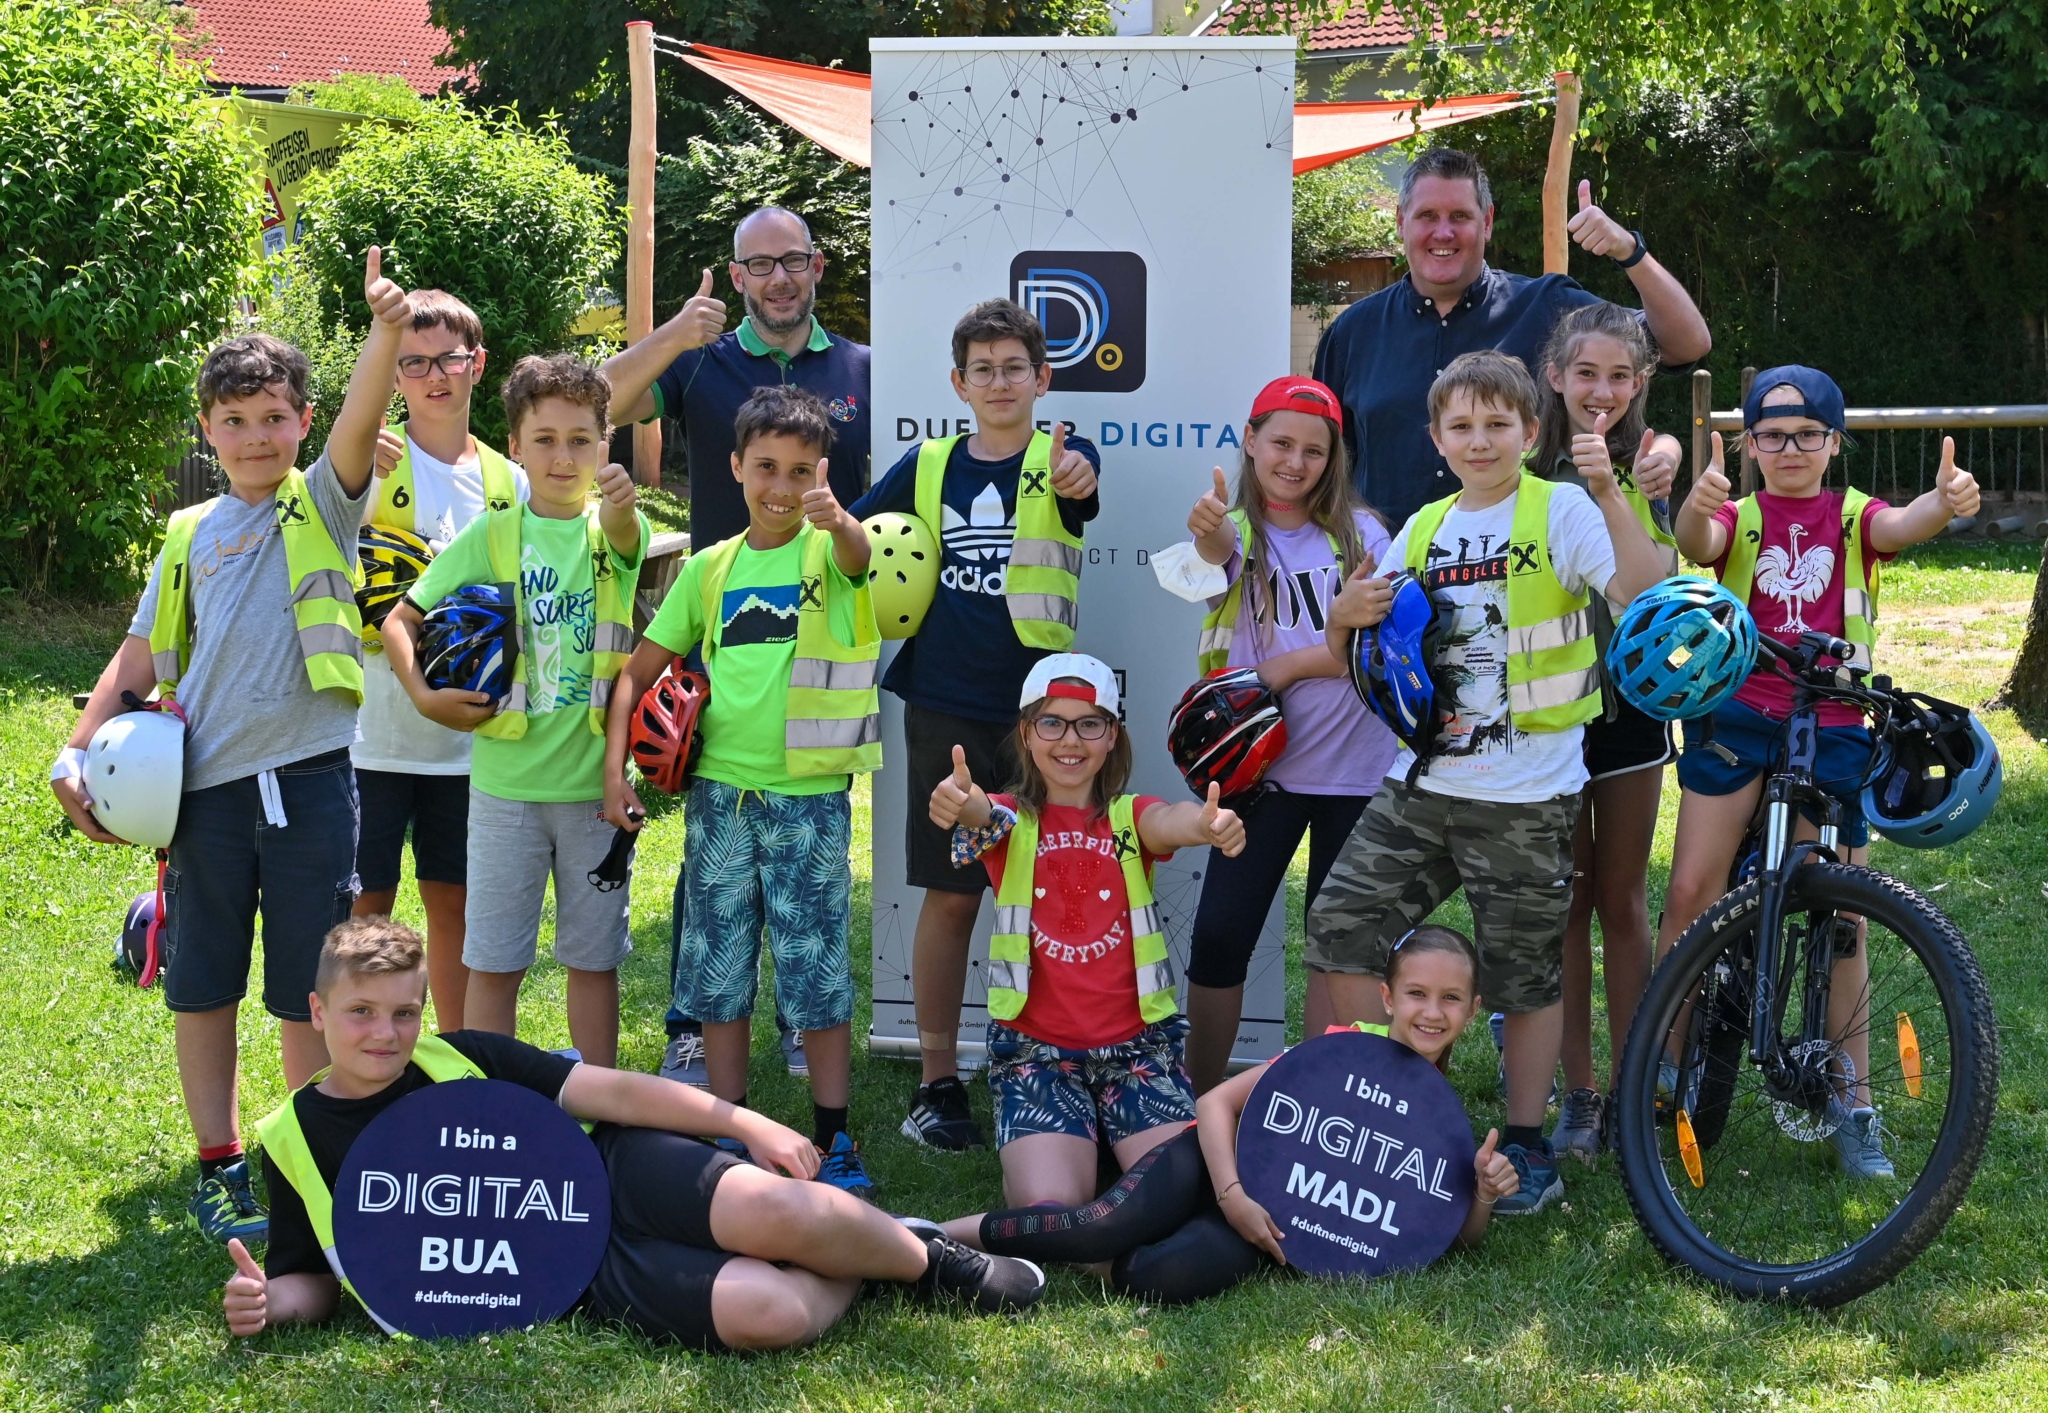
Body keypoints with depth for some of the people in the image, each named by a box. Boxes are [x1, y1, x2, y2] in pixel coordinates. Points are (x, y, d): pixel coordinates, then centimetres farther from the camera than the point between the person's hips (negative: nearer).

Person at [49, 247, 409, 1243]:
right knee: (204, 985, 7)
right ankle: (220, 1168, 19)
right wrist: (77, 752, 3)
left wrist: (386, 332, -35)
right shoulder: (189, 538, 12)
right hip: (205, 785, 3)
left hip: (307, 777, -3)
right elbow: (140, 659, 15)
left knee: (308, 992, 3)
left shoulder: (324, 505, 3)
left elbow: (361, 422, -16)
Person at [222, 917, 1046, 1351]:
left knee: (776, 1213, -31)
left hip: (617, 1171, 2)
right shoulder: (295, 1141, 5)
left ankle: (921, 1254, 1)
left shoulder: (462, 1059, 4)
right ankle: (859, 1271, 4)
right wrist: (265, 1303, -13)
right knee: (763, 1310, -29)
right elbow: (314, 1281, 12)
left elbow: (605, 1092, 2)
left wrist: (745, 1124, -5)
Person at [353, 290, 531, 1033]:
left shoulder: (507, 480, 8)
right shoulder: (372, 461, -5)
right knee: (364, 906, 1)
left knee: (455, 902, 13)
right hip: (374, 729, -4)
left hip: (468, 736, 4)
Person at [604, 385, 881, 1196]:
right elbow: (641, 670, 10)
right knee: (718, 973, 9)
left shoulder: (827, 551, -3)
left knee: (818, 973, 2)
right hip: (720, 790, 3)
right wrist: (615, 766, -1)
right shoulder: (710, 568, 7)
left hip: (809, 795, -3)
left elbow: (860, 556, -28)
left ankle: (833, 1141, 13)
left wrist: (838, 519, -51)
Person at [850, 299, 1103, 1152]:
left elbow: (1079, 485, -26)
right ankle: (938, 1082, 12)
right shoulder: (929, 466, 7)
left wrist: (1074, 478, -48)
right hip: (946, 708, 1)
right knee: (950, 896, 4)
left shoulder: (1063, 457, -1)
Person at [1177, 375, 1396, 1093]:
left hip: (1357, 768, 1)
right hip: (1265, 765, -1)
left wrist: (1289, 663, -13)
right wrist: (1210, 536, -49)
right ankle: (1200, 1101, 7)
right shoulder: (1238, 529, 0)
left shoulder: (1360, 532, 3)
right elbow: (1222, 554, -26)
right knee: (1220, 935, -7)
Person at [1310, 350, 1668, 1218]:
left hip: (1525, 795, -5)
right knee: (1340, 923, -1)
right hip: (1423, 784, 5)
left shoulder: (1560, 510, -5)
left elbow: (1643, 595, -21)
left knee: (1526, 977, 4)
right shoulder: (1424, 529, 11)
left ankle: (1527, 1148, 19)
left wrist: (1609, 495, -29)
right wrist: (1347, 618, -5)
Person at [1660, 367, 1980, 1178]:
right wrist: (1696, 507, -43)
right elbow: (1696, 543, -18)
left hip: (1832, 729, 1)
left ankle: (1853, 1105, 12)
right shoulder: (1739, 518, 6)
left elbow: (1901, 526, -15)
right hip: (1737, 716, -1)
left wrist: (1946, 502, -40)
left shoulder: (1854, 518, 8)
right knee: (1691, 890, -8)